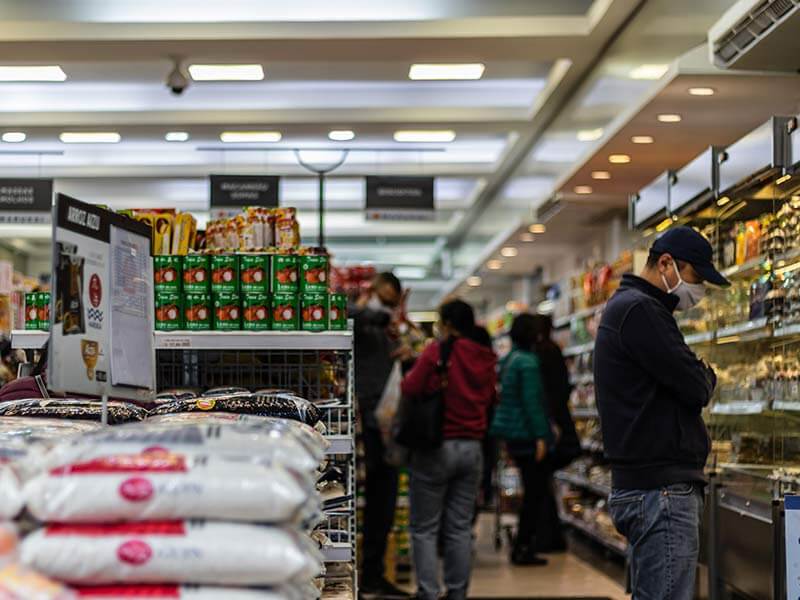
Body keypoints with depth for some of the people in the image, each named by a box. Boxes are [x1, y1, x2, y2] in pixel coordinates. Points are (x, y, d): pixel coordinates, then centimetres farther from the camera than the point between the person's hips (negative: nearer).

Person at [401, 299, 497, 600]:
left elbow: (410, 388, -14)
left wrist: (411, 372, 6)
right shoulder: (486, 358, 4)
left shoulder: (437, 352, -13)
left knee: (425, 528, 2)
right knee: (460, 527, 11)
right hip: (472, 448, 5)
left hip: (436, 447, -5)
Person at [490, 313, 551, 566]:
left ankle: (522, 547, 19)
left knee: (532, 491, 16)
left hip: (512, 434, 9)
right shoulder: (528, 362, -15)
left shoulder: (508, 360, 12)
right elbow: (532, 401, -19)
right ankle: (523, 549, 0)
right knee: (534, 491, -2)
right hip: (527, 435, -9)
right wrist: (541, 436, -17)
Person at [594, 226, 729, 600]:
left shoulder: (625, 306, 21)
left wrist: (695, 375, 4)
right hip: (661, 488, -11)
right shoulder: (640, 310, -13)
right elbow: (697, 388, -15)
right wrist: (705, 375, 5)